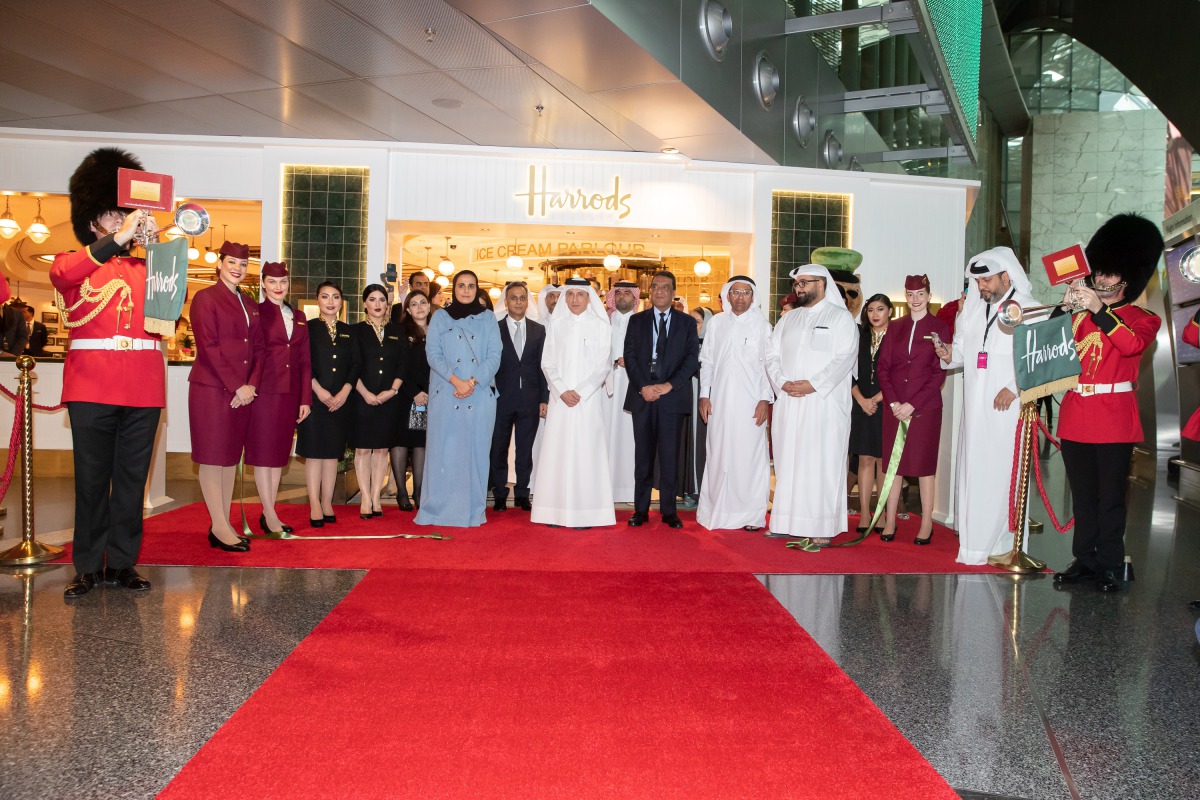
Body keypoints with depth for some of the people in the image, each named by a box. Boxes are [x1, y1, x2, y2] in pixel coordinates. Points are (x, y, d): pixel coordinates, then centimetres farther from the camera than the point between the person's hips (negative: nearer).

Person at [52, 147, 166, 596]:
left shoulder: (145, 268, 14)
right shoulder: (73, 263, 8)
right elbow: (61, 273, -16)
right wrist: (118, 239, -23)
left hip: (143, 387, 2)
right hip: (91, 387, -2)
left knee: (132, 479, 6)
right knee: (92, 479, 3)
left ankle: (123, 563, 15)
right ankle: (89, 567, 12)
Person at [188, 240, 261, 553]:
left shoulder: (249, 304, 16)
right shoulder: (205, 298, -3)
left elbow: (258, 348, 12)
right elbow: (209, 347, -11)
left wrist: (251, 385, -3)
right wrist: (236, 386, -15)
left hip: (243, 390, 6)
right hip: (212, 387, -6)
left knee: (232, 455, 8)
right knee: (213, 456, -2)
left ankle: (224, 523, 14)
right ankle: (219, 527, 1)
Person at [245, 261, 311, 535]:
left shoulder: (298, 317, 14)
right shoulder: (256, 313, -1)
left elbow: (305, 360, 12)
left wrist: (306, 398, 8)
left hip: (290, 393, 5)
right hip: (264, 391, -5)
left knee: (280, 452, 9)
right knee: (263, 452, -1)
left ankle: (270, 511, 17)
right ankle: (269, 515, 4)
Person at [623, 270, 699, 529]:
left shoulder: (687, 322, 9)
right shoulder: (637, 320, 12)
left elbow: (692, 358, 0)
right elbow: (629, 356, 4)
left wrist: (669, 385, -11)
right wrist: (643, 387, -9)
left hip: (672, 395, -1)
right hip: (642, 395, 1)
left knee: (669, 454, 0)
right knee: (643, 454, 4)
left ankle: (668, 510, 7)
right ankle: (641, 509, 10)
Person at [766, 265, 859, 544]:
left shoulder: (840, 317, 2)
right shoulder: (787, 319, 18)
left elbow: (845, 357, -10)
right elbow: (772, 355, 12)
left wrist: (813, 384, -17)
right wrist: (782, 383, -7)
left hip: (825, 403, -5)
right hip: (788, 403, 5)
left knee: (822, 463, -6)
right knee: (788, 461, 5)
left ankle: (822, 527, -3)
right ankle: (788, 521, 11)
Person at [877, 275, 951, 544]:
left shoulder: (939, 328, 0)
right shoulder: (895, 328, 10)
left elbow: (940, 373, -5)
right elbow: (883, 367, 6)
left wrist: (913, 404, -12)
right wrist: (893, 402, -6)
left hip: (925, 407, -3)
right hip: (894, 407, 3)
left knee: (924, 465, 2)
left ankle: (926, 524, 9)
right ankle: (890, 521, 11)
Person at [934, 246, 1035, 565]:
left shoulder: (1028, 308, -4)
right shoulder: (972, 304, 12)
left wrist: (1013, 387, -15)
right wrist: (950, 354, -4)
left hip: (1007, 407, -5)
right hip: (974, 406, 5)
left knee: (1003, 473, -3)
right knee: (972, 471, 6)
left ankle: (1003, 542, 7)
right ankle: (974, 543, 13)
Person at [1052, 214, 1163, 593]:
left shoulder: (1141, 319, 2)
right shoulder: (1078, 317, 14)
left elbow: (1132, 344, -20)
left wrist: (1100, 311, -27)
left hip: (1114, 422, -4)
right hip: (1074, 419, 4)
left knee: (1111, 497, 2)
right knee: (1083, 496, 11)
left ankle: (1110, 565, 12)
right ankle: (1085, 560, 20)